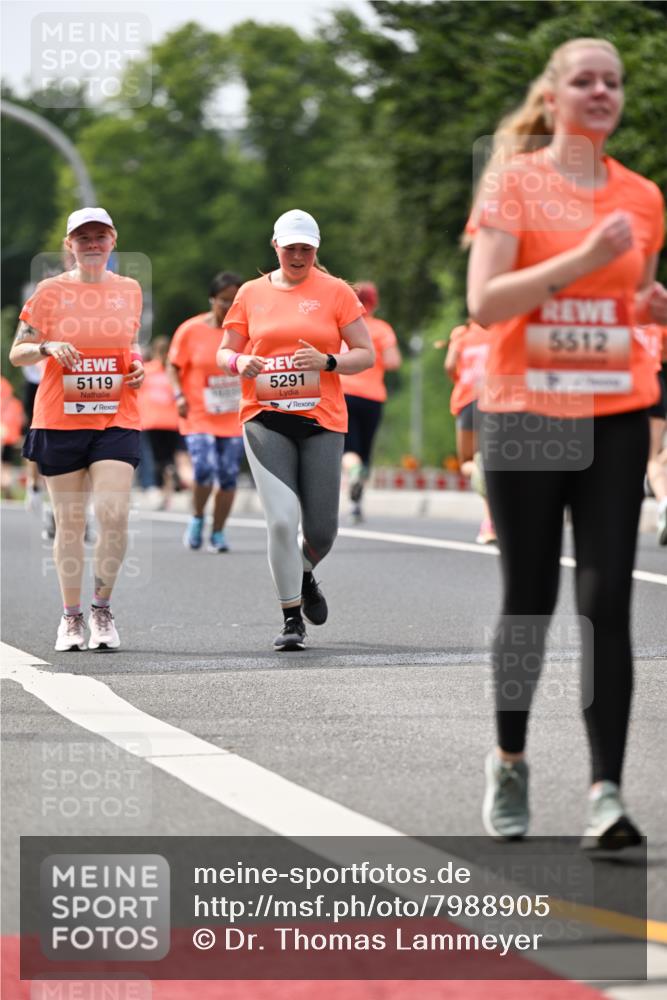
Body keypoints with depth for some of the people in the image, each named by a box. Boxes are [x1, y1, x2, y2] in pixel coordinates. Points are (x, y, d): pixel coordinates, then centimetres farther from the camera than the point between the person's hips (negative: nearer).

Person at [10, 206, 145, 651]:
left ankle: (102, 608, 2)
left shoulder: (129, 290, 8)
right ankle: (71, 617, 16)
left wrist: (138, 366, 3)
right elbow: (16, 352, 4)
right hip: (60, 420, -1)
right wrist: (47, 347, -15)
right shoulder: (51, 291, 1)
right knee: (70, 522, 4)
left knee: (114, 514, -15)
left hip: (116, 419, 1)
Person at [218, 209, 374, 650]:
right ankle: (292, 618, -4)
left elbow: (366, 354, 3)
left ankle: (305, 576, 38)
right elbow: (224, 353, 15)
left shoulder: (335, 291, 4)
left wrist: (327, 361, -15)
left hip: (322, 420, 0)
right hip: (265, 420, 0)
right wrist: (240, 363, -9)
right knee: (282, 519, -15)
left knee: (322, 529, 3)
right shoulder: (252, 293, 9)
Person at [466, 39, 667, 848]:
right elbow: (484, 303, -13)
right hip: (525, 413, -3)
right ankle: (509, 759, 27)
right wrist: (584, 257, -21)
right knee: (530, 597, 5)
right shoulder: (516, 182, -3)